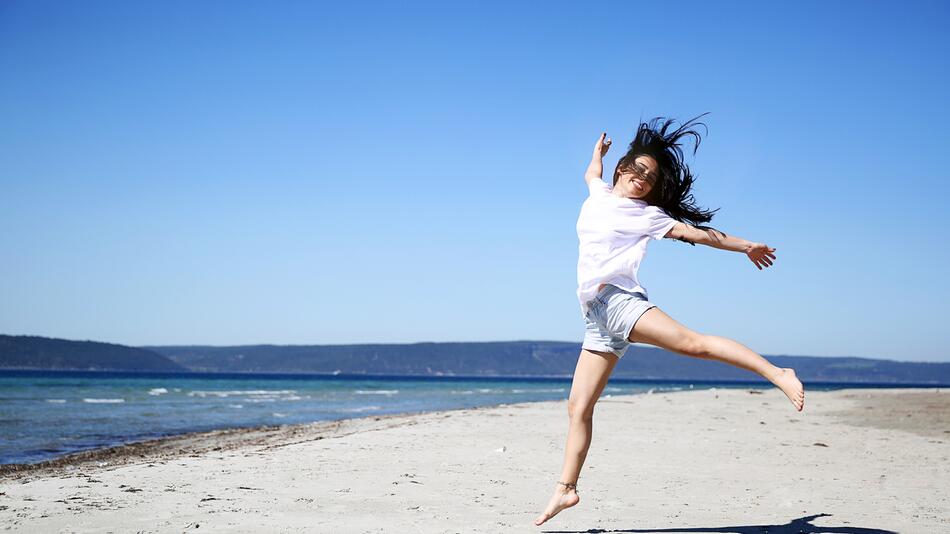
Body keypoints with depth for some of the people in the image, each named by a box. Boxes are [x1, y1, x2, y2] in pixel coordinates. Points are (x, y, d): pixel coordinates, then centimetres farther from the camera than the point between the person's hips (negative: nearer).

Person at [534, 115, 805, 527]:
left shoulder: (648, 215, 7)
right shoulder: (599, 196, 22)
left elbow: (696, 233, 5)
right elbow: (591, 173, 46)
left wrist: (745, 246, 2)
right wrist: (599, 151, 61)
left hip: (618, 300, -5)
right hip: (595, 317, 5)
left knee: (692, 343, -28)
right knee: (578, 408, 2)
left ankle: (778, 375, -34)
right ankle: (565, 489, 6)